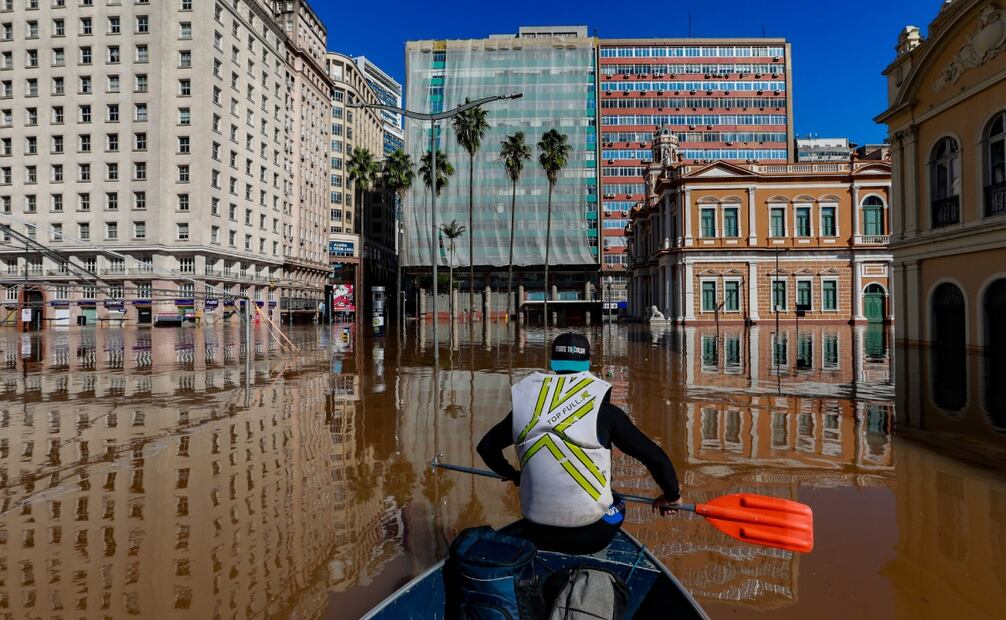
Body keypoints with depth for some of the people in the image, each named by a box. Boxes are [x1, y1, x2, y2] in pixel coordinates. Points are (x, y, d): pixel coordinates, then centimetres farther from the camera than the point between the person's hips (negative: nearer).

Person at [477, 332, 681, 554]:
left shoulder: (525, 405, -1)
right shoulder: (603, 411, -10)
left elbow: (486, 446, 13)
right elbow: (654, 457, -8)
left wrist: (512, 474, 31)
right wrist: (672, 496, 10)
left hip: (536, 533, 3)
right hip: (590, 537, -3)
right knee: (617, 505, 28)